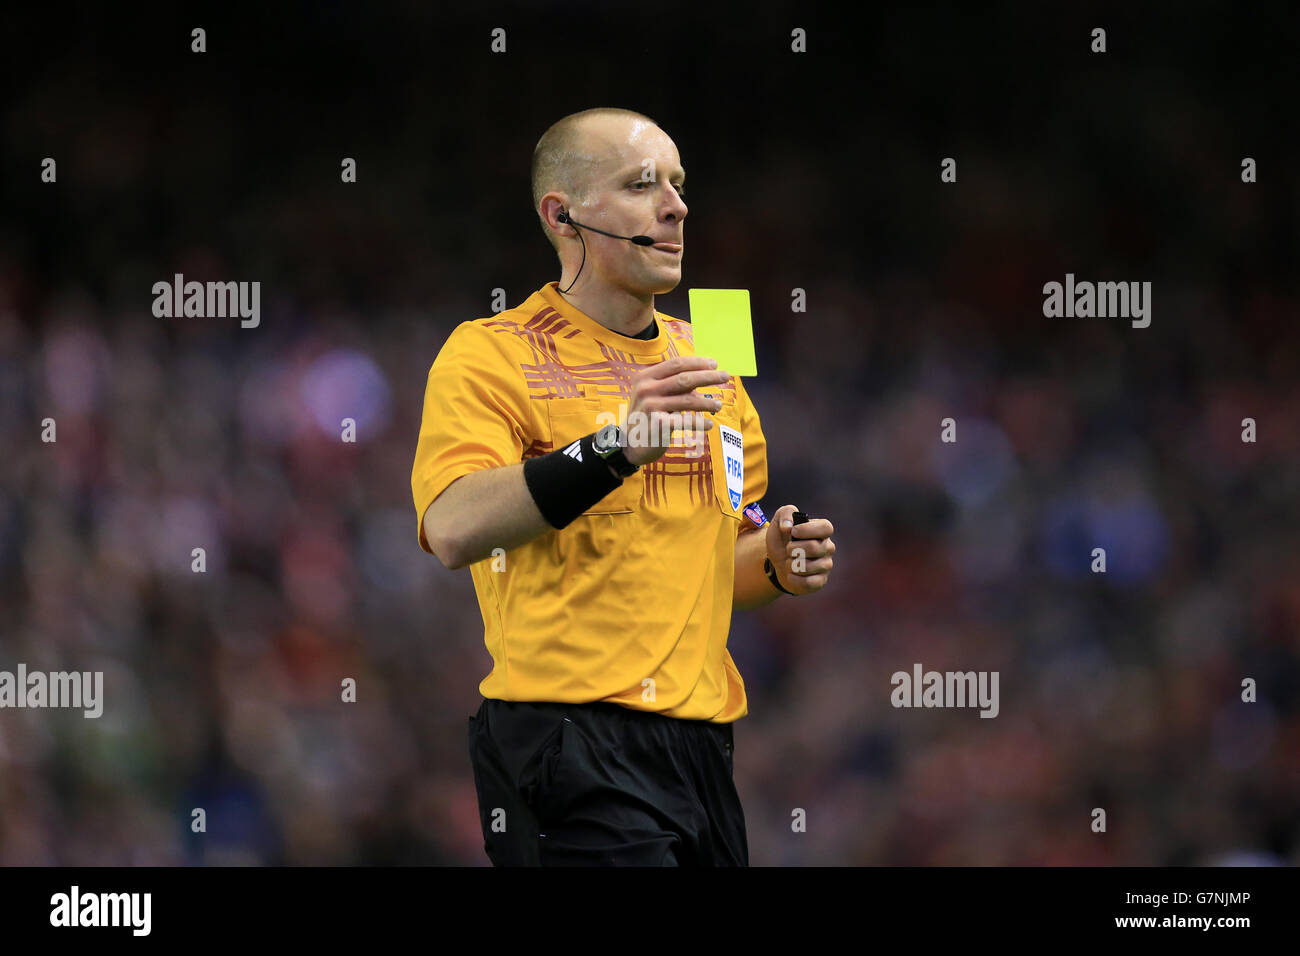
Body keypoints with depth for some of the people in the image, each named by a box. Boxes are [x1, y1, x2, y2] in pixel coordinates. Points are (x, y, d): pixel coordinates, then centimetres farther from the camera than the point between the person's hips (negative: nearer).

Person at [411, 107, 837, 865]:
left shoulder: (701, 363, 18)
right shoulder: (490, 355, -4)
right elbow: (453, 530, -22)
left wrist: (776, 565, 5)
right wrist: (615, 448, -32)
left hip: (701, 739, 7)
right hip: (571, 738, -7)